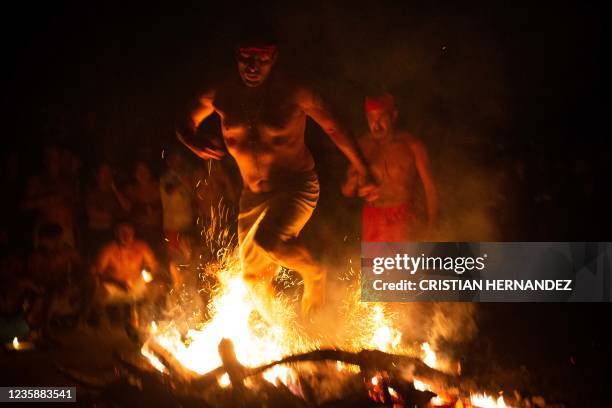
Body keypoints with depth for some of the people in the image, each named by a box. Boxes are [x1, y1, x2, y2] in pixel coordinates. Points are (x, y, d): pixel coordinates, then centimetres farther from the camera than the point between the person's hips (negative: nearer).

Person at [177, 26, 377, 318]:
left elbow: (333, 129, -1)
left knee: (267, 238, -34)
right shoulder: (221, 97, -4)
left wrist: (364, 173, 4)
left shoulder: (294, 94, -13)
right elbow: (186, 125, 13)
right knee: (255, 278, 10)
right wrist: (196, 146, -10)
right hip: (254, 194, 5)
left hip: (297, 185, -5)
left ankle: (314, 274, -3)